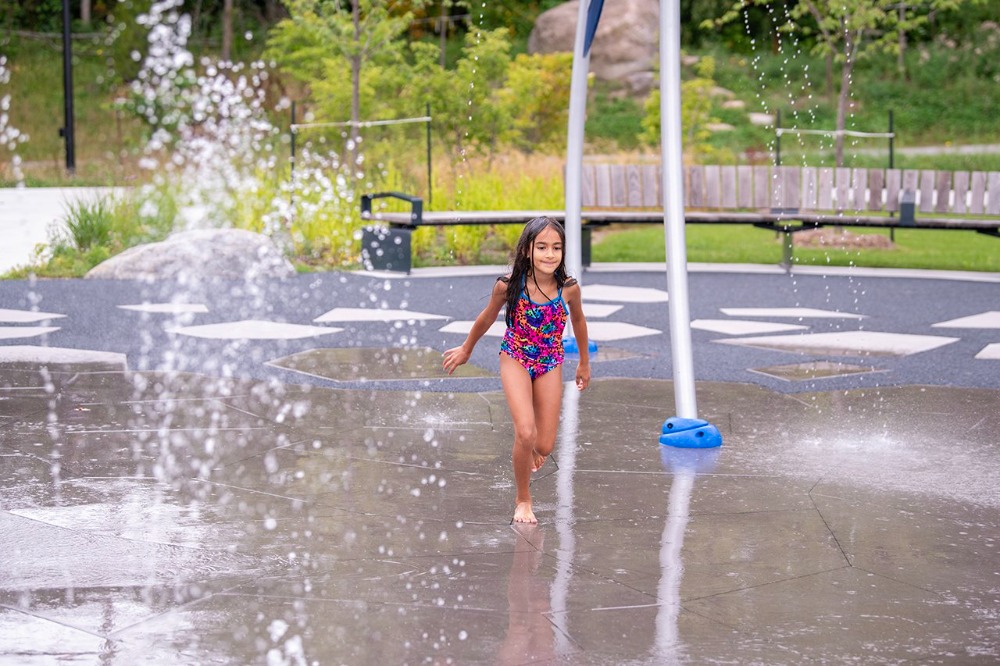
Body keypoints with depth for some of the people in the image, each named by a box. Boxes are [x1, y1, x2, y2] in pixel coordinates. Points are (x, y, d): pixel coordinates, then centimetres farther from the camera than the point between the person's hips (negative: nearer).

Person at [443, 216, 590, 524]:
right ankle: (523, 500, 5)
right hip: (515, 359, -2)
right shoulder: (508, 285, -22)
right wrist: (466, 349, 14)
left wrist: (584, 363, 17)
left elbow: (578, 320, 4)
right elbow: (487, 317, -1)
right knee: (525, 433, -19)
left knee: (544, 447, 1)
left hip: (550, 365, 2)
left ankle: (528, 453, 41)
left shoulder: (569, 288, -18)